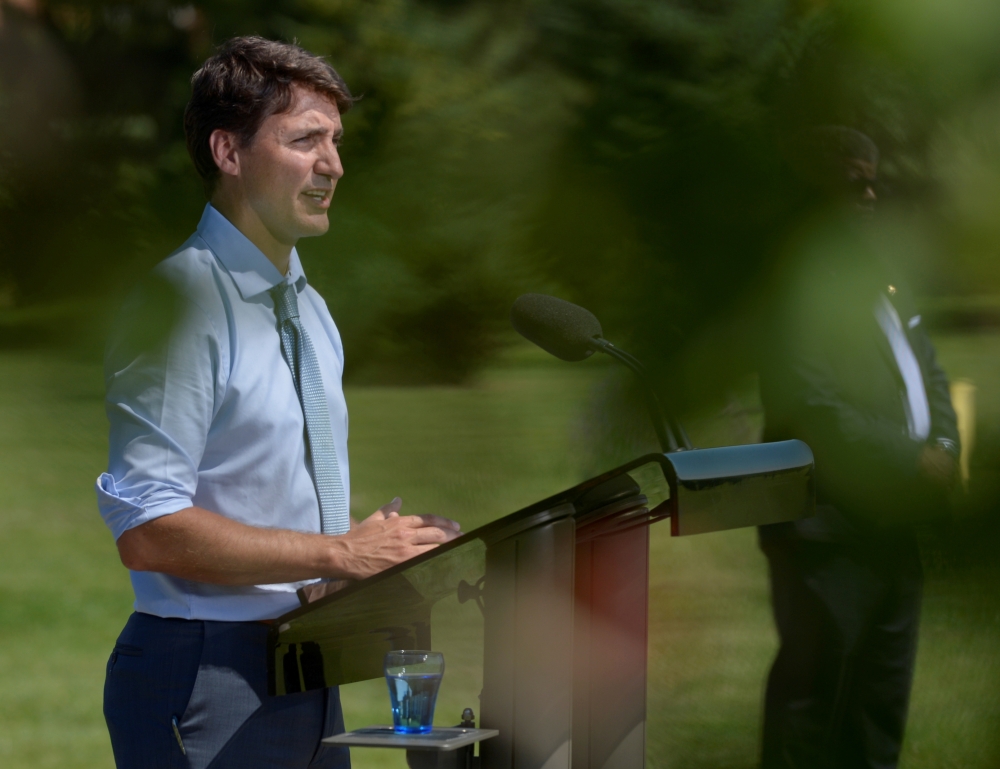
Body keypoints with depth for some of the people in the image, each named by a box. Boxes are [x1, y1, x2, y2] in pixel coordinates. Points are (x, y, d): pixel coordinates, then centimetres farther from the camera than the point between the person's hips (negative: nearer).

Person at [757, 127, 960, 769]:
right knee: (816, 689, -4)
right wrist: (913, 462, -17)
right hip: (828, 529, -9)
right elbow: (814, 412, -22)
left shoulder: (878, 275, 15)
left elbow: (926, 369, 19)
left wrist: (944, 446, 0)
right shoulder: (797, 284, -15)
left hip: (891, 521, 9)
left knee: (882, 693, 16)